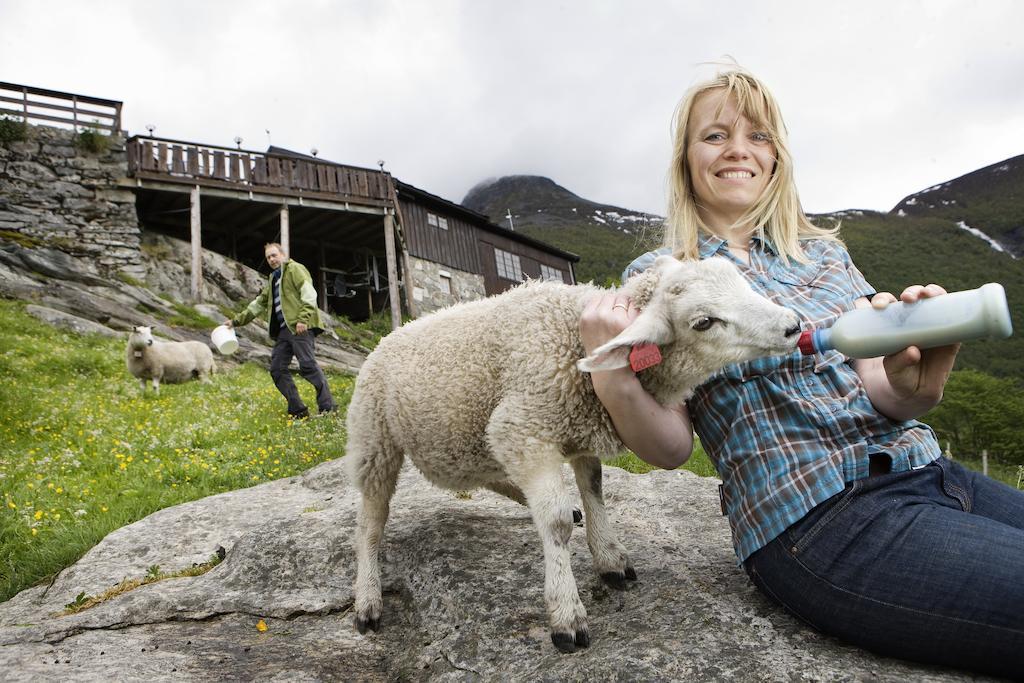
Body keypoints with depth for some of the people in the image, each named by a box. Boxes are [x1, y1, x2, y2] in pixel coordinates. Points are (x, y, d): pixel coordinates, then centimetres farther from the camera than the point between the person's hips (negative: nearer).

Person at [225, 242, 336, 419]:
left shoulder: (295, 269, 3)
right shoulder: (273, 278, 28)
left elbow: (309, 294, -11)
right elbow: (259, 304, 34)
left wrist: (303, 319, -21)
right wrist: (236, 320, 31)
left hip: (300, 327, -9)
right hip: (283, 330, 9)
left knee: (308, 365, -15)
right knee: (277, 369, 3)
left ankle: (327, 406, -12)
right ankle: (297, 410, 6)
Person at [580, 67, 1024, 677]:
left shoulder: (824, 252, 13)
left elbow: (876, 387, 4)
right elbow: (673, 448, -4)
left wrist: (914, 385, -20)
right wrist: (614, 382, -24)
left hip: (928, 472, 6)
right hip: (821, 523, -6)